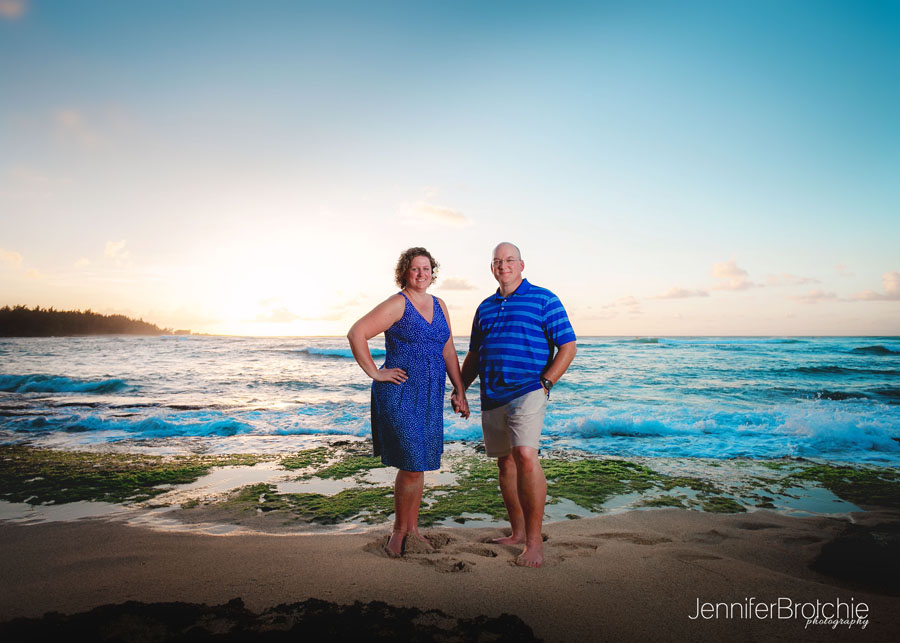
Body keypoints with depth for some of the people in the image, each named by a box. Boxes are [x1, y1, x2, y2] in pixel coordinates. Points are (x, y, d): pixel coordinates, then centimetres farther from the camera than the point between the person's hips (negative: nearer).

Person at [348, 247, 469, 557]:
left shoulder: (439, 305, 13)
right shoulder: (396, 304, -8)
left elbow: (448, 351, 16)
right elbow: (356, 334, -14)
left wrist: (460, 391, 12)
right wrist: (374, 373, -13)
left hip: (430, 398, 6)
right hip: (399, 395, -6)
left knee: (418, 464, 13)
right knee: (411, 466, -6)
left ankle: (412, 528, 28)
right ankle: (399, 532, 15)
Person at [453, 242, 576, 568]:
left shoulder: (544, 300, 1)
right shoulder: (485, 307, 18)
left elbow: (567, 346, -3)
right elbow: (474, 354, 23)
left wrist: (544, 383, -12)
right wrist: (459, 388, 14)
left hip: (527, 392, -6)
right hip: (491, 397, 6)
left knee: (525, 456, -22)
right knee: (505, 462, 11)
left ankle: (534, 539, -11)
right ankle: (517, 532, 24)